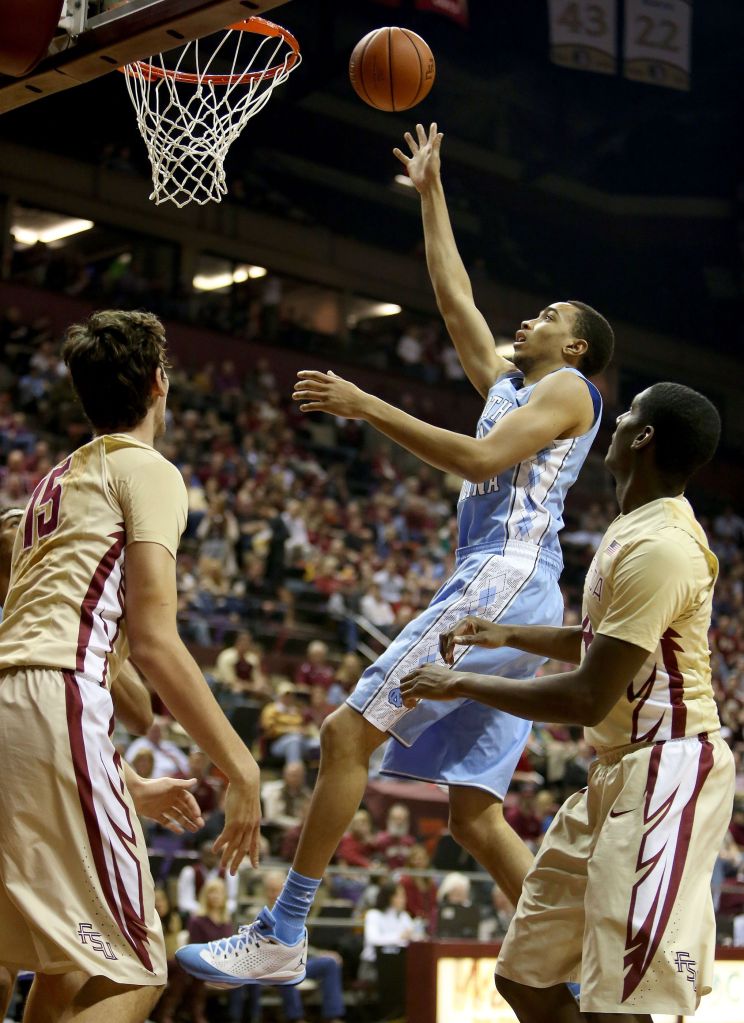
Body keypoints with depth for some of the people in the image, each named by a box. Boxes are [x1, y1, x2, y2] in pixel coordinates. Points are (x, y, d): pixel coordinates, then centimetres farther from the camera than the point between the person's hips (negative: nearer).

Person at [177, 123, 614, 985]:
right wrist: (430, 192, 39)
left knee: (349, 731, -16)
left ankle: (283, 934, -17)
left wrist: (367, 408, -14)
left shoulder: (568, 388, 3)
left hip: (505, 580, -10)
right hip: (498, 593, 10)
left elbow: (479, 459, -14)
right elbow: (454, 298, 36)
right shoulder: (509, 383, 28)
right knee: (474, 817, 3)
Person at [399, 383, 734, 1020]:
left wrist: (462, 685, -12)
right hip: (617, 769, 11)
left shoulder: (659, 548, -21)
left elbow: (587, 700, -22)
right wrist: (508, 636, 20)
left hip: (665, 770, -11)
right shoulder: (639, 525, 13)